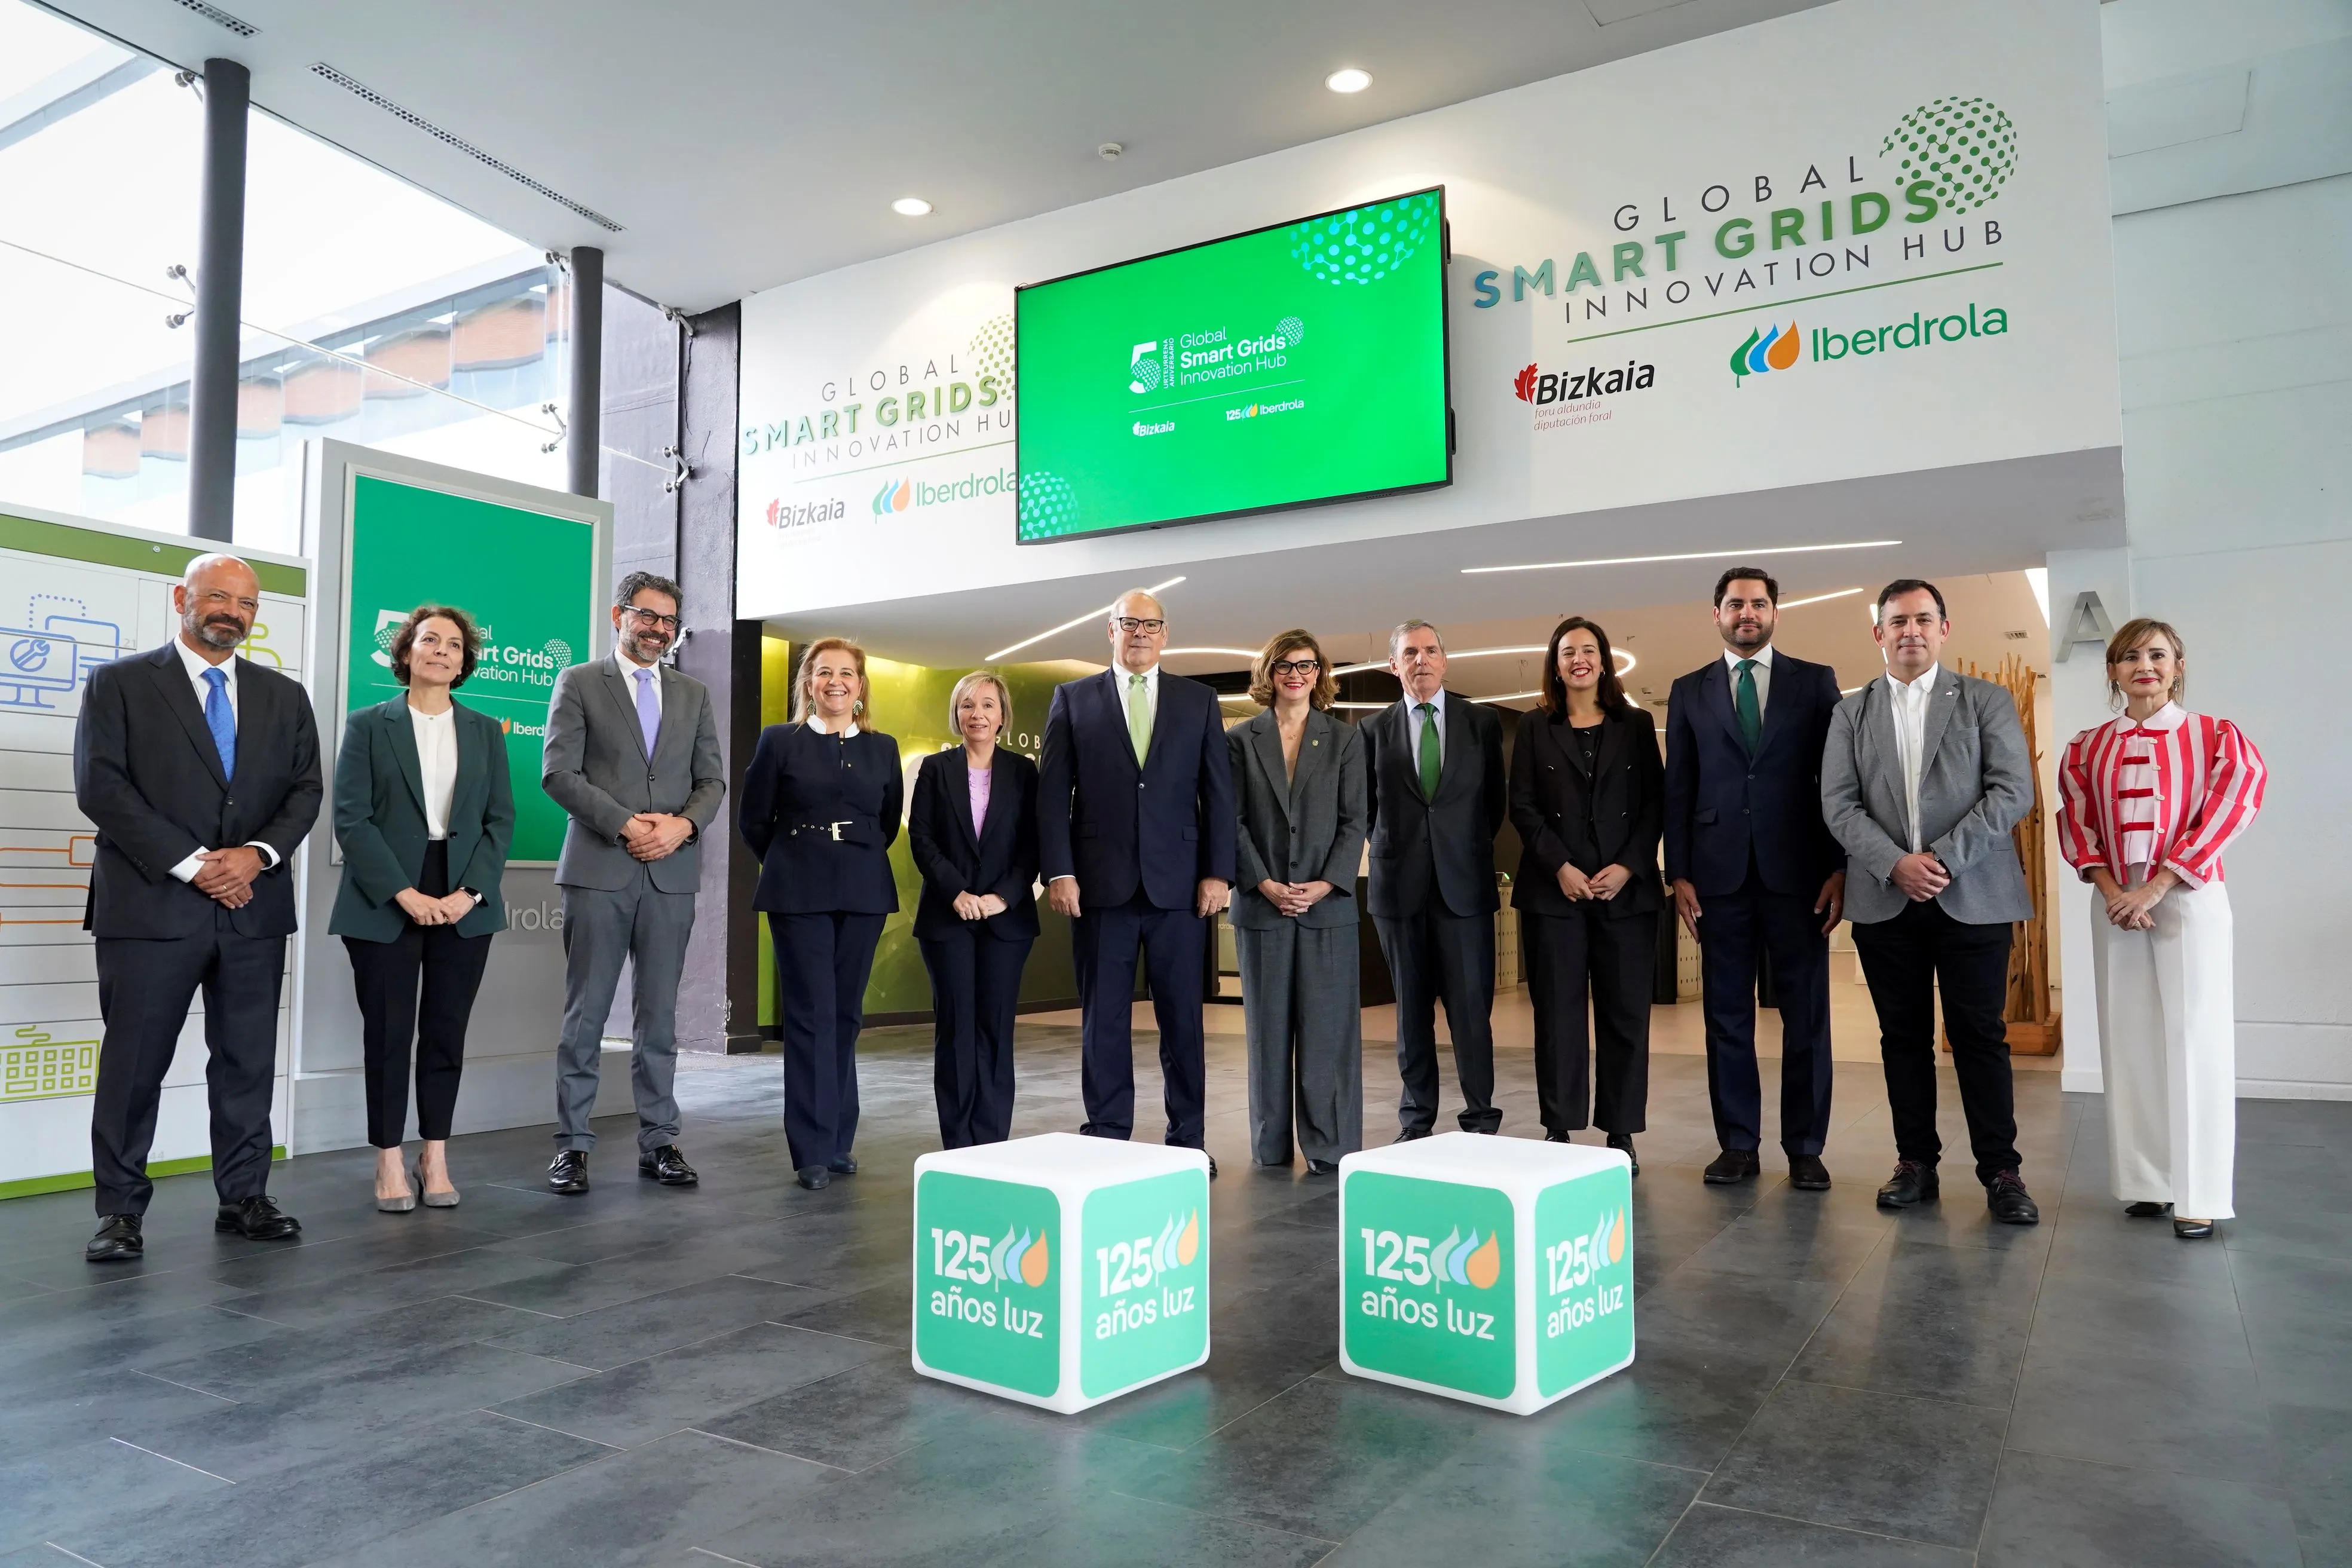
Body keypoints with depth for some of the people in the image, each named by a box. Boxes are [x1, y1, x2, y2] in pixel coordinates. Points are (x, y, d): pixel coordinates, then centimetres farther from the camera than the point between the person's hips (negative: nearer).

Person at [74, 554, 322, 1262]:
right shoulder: (119, 684, 3)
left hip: (254, 907, 3)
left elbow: (305, 790, 8)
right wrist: (190, 862, -14)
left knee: (248, 1063, 8)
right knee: (134, 1064, 2)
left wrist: (258, 853, -10)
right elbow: (101, 786, -6)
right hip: (151, 905, -3)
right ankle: (120, 1210, 14)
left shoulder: (283, 696, 14)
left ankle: (244, 1198, 18)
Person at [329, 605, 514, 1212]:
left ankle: (435, 1159, 15)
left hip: (463, 904, 2)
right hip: (385, 904, -2)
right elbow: (351, 819, -5)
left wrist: (469, 892, -8)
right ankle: (390, 1162, 13)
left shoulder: (485, 731, 10)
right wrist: (405, 894, -14)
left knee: (446, 1032, 6)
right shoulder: (368, 725, 3)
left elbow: (500, 819, 5)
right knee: (387, 1032, 2)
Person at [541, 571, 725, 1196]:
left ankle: (658, 1142, 14)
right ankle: (572, 1144, 10)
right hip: (599, 870, -3)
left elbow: (712, 780, 11)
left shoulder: (694, 694, 15)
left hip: (672, 873, 3)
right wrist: (625, 824, -14)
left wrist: (683, 824, -9)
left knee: (660, 1016, 8)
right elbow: (559, 772, -5)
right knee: (585, 1014, 1)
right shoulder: (579, 683, 5)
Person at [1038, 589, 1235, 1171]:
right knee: (1103, 1018, 5)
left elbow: (1218, 793, 6)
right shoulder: (1073, 698, 8)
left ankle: (1186, 1137, 15)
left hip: (1178, 883, 1)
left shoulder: (1198, 701, 10)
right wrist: (1059, 871, -6)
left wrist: (1218, 872, -2)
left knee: (1183, 1016, 5)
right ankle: (1106, 1136, 14)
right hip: (1101, 883, 0)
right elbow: (1053, 793, 3)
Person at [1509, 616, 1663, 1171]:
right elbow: (1522, 806, 2)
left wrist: (1628, 866, -10)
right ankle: (1559, 1130, 7)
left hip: (1627, 889, 1)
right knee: (1558, 1012, 1)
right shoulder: (1535, 727, 9)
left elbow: (1655, 803, 4)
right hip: (1553, 890, -1)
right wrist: (1560, 867, -10)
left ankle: (1621, 1133, 10)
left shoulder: (1637, 724, 10)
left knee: (1625, 1014, 2)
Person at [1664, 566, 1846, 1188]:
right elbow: (1677, 789, 7)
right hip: (1720, 873, 1)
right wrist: (1679, 874, 0)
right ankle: (1739, 1144, 14)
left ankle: (1805, 1149, 13)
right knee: (1727, 1015, 5)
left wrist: (1840, 867, -3)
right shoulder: (1689, 691, 11)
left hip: (1797, 871, -1)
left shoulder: (1816, 682, 8)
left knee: (1806, 1015, 3)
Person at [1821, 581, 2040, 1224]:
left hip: (1972, 897, -2)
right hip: (1884, 900, 2)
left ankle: (2000, 1170, 10)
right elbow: (1838, 804, 2)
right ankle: (1916, 1163, 16)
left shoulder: (1987, 701, 6)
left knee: (1980, 1036, 2)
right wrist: (1895, 863, -12)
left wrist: (1944, 857, -14)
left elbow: (2012, 792, -4)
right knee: (1903, 1036, 8)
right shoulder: (1852, 712, 10)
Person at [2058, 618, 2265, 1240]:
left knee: (2194, 1039, -4)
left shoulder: (2216, 737, 1)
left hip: (2189, 901, -3)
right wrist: (2111, 890, -9)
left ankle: (2199, 1195, 2)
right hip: (2116, 905, 3)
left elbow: (2231, 809, -8)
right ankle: (2146, 1182, 13)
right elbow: (2076, 823, 6)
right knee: (2129, 1041, 4)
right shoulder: (2087, 747, 9)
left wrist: (2157, 886, -14)